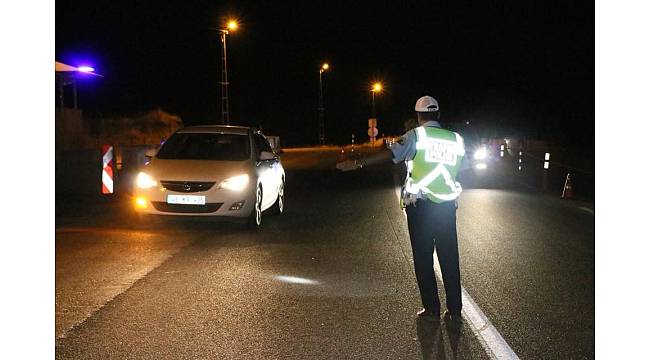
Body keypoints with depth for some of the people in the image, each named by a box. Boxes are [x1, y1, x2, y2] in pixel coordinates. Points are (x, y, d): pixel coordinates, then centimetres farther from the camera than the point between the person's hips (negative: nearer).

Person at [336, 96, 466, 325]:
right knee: (450, 259, 7)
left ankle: (431, 308, 8)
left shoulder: (416, 135, -5)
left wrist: (358, 164, -17)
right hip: (447, 206, 3)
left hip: (419, 205, -3)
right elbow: (462, 168, 15)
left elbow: (391, 153, -17)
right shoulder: (456, 139, 6)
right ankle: (454, 311, 8)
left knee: (423, 259, 6)